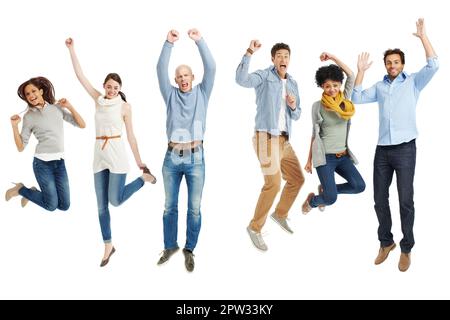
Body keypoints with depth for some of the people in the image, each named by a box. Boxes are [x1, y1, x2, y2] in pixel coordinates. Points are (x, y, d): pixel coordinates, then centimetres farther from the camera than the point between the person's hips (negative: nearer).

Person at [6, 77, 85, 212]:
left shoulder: (57, 107, 5)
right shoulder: (29, 117, -2)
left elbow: (82, 125, 3)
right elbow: (21, 147, -2)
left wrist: (69, 106, -3)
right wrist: (14, 126, -12)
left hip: (60, 162, 4)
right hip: (42, 163, -3)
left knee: (64, 205, 6)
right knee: (51, 205, -1)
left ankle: (34, 192, 30)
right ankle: (20, 189, 22)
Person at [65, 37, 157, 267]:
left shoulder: (124, 106, -2)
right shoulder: (98, 99, 7)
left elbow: (131, 135, 0)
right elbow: (80, 75, 5)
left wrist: (139, 161, 1)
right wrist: (71, 49, 0)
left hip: (117, 153, -4)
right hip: (99, 154, 4)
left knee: (115, 200, -7)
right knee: (101, 205, 6)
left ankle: (143, 178, 18)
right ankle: (108, 246, 19)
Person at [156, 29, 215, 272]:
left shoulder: (201, 93, 7)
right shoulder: (171, 95, 9)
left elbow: (211, 68, -4)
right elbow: (161, 70, -2)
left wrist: (199, 41, -11)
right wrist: (168, 43, -12)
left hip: (195, 158, -1)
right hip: (172, 157, 2)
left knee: (194, 208, 3)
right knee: (169, 206, 11)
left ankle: (189, 249, 17)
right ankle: (170, 246, 26)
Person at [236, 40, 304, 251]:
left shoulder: (293, 83, 17)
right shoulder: (264, 76, -3)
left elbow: (296, 116, 19)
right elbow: (241, 79, -24)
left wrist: (293, 106, -4)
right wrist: (249, 53, -31)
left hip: (284, 140, 8)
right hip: (266, 137, -8)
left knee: (297, 179, 15)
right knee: (273, 183, -18)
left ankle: (280, 214, 37)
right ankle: (255, 227, -3)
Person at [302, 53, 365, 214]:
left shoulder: (345, 100, 5)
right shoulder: (318, 106, -4)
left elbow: (351, 76, -2)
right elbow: (315, 134, 2)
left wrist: (333, 58, -4)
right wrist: (309, 160, 5)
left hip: (343, 156, 5)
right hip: (325, 157, -4)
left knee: (359, 186, -14)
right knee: (331, 199, -15)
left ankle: (325, 189, 13)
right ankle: (312, 200, 22)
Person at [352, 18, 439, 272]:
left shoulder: (413, 82, 6)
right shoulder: (380, 86, 16)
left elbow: (433, 65, -7)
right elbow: (357, 98, 10)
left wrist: (423, 36, -7)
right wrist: (361, 71, 8)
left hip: (405, 149, -4)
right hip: (382, 150, 4)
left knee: (406, 200, -1)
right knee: (380, 199, 8)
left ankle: (406, 249, 11)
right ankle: (386, 242, 24)